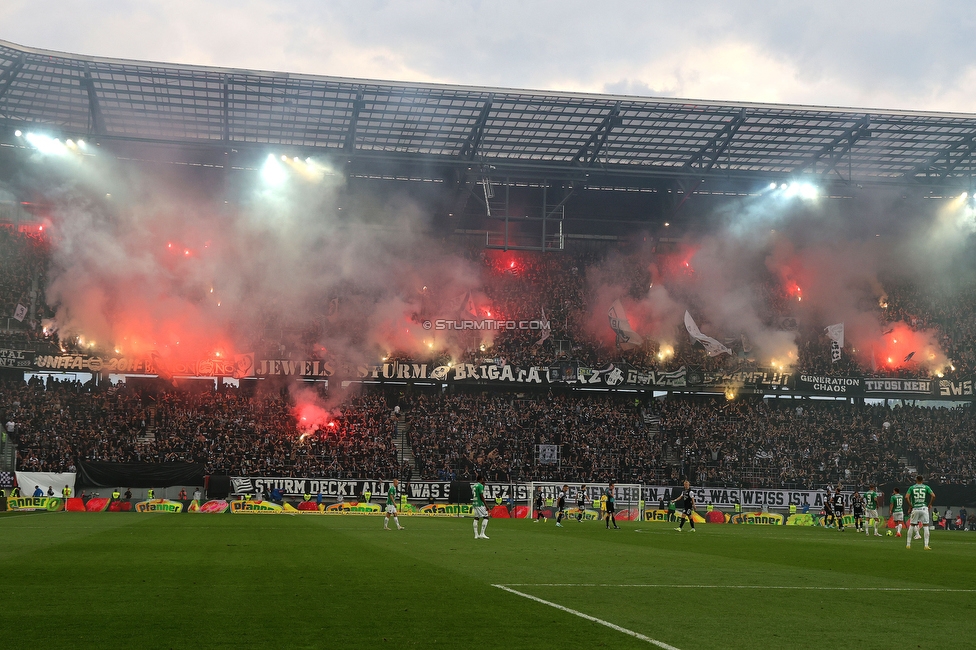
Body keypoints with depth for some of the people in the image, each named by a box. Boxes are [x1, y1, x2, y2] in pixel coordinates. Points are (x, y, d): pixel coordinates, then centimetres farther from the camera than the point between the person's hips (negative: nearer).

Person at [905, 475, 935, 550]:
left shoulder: (912, 487, 4)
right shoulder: (926, 487, 4)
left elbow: (906, 497, -8)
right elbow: (933, 496, -7)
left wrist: (910, 506, 2)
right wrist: (930, 504, 6)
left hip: (915, 509, 0)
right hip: (924, 508, 0)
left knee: (911, 526, 10)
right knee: (925, 526, 4)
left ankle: (908, 544, 11)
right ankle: (926, 545, -1)